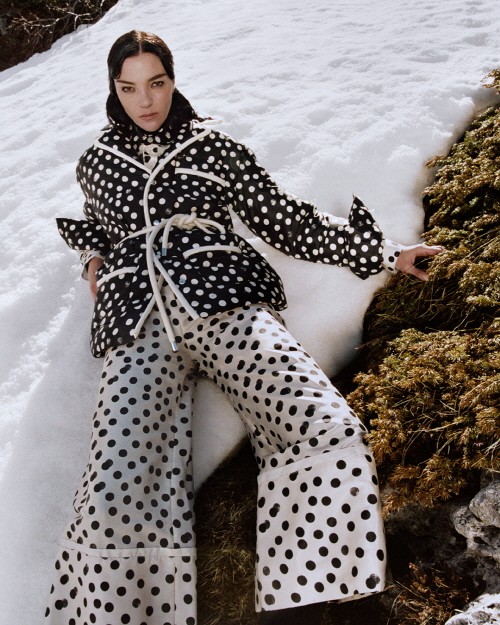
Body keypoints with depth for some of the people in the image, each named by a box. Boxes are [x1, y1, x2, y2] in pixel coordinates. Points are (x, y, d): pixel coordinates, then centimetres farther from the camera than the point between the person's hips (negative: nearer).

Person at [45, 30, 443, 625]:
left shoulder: (214, 145, 17)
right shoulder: (95, 162, 24)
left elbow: (282, 217, 16)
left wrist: (381, 252, 12)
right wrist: (94, 257, 20)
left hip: (222, 301, -1)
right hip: (137, 324, 1)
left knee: (331, 432, -27)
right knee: (116, 498, -24)